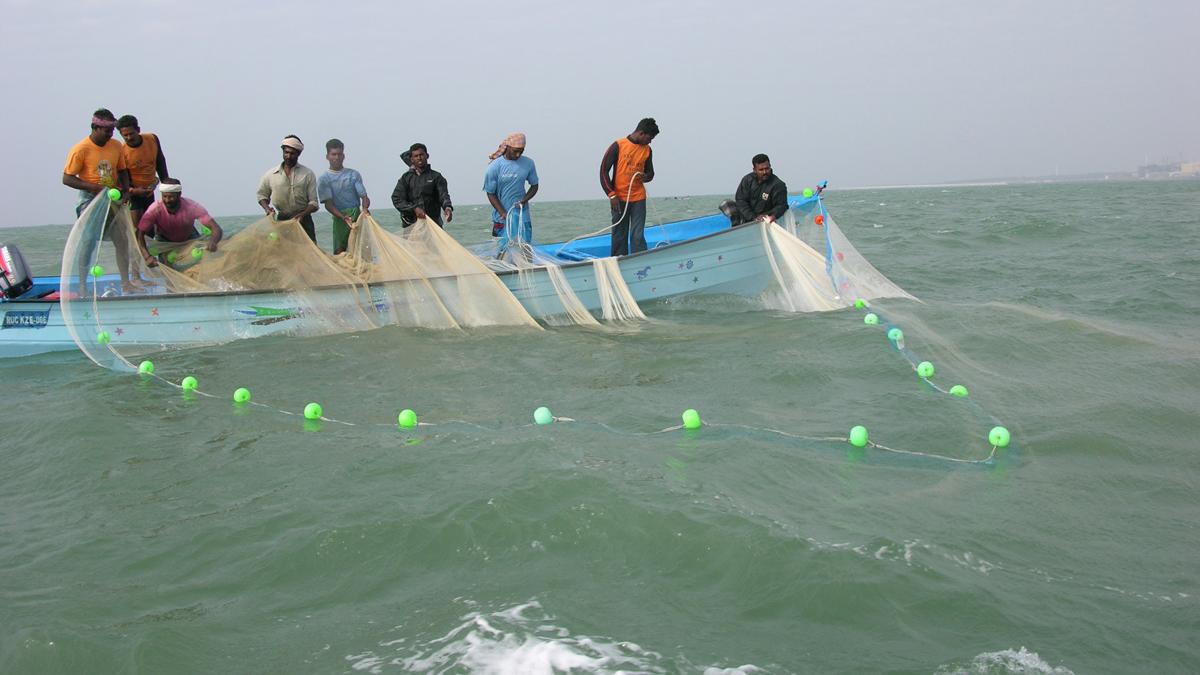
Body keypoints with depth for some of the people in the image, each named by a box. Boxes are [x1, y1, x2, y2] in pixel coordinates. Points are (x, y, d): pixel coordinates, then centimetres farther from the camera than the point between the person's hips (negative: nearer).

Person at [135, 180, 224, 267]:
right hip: (164, 239, 0)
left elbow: (216, 229, -38)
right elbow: (139, 234, -37)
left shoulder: (192, 207, -36)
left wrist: (213, 242, -62)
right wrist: (147, 257, -55)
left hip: (188, 237, 0)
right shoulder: (155, 209, -35)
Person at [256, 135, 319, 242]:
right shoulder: (271, 174, 5)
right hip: (281, 220, 1)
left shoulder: (308, 174, 1)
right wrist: (267, 208, -3)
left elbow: (313, 203, -1)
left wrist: (303, 214, -20)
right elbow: (262, 194, 17)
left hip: (303, 221, -1)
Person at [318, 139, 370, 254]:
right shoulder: (323, 179, 4)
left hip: (357, 215, 1)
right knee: (339, 251, -4)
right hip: (339, 218, -1)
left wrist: (365, 208, -19)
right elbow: (328, 204, -5)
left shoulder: (354, 174, 10)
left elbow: (364, 196, 6)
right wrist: (344, 217, -23)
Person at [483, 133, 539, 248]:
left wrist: (523, 200, -9)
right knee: (505, 249, -2)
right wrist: (504, 214, -13)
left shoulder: (528, 163, -2)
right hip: (502, 218, -2)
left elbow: (534, 186, 10)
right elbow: (490, 194, -4)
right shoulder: (495, 167, -9)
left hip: (522, 216, 2)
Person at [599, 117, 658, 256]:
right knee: (619, 237, 2)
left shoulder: (647, 150, 8)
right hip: (619, 199, -3)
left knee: (638, 236, -5)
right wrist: (611, 194, -10)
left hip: (638, 198, 3)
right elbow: (604, 170, -4)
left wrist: (645, 177, -6)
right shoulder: (618, 146, -5)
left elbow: (650, 173, 20)